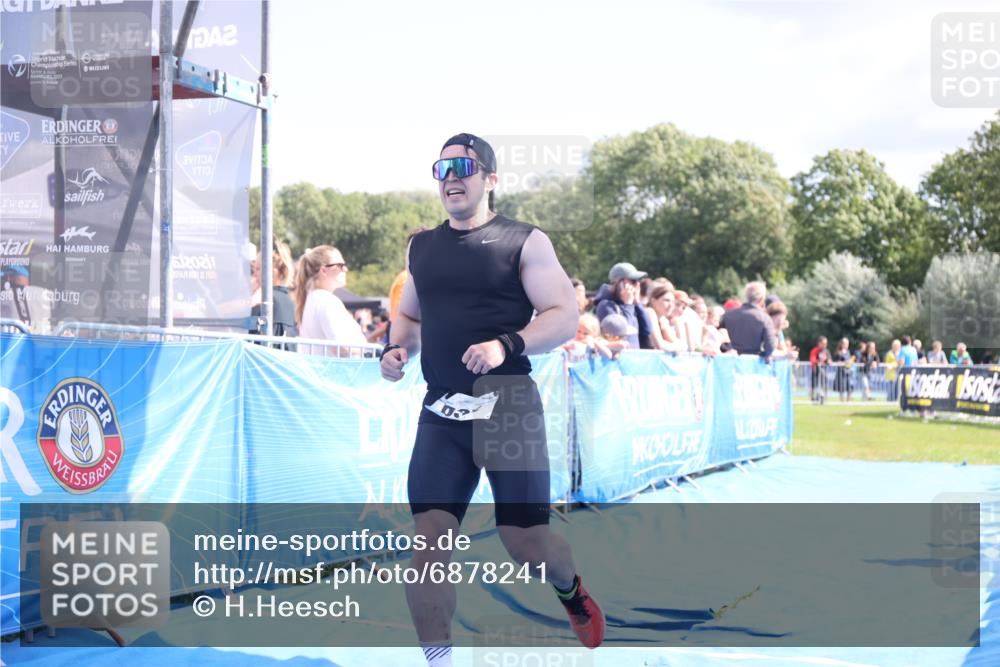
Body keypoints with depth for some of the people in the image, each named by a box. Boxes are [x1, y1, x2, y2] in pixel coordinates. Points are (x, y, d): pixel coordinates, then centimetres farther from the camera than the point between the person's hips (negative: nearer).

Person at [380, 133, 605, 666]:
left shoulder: (524, 241, -3)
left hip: (507, 405, -4)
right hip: (441, 412, 4)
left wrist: (507, 345, -25)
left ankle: (570, 589, 37)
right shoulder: (422, 246, 13)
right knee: (429, 538, -7)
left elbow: (564, 317, -9)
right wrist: (396, 348, 2)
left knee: (527, 544, 1)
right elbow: (409, 315, 24)